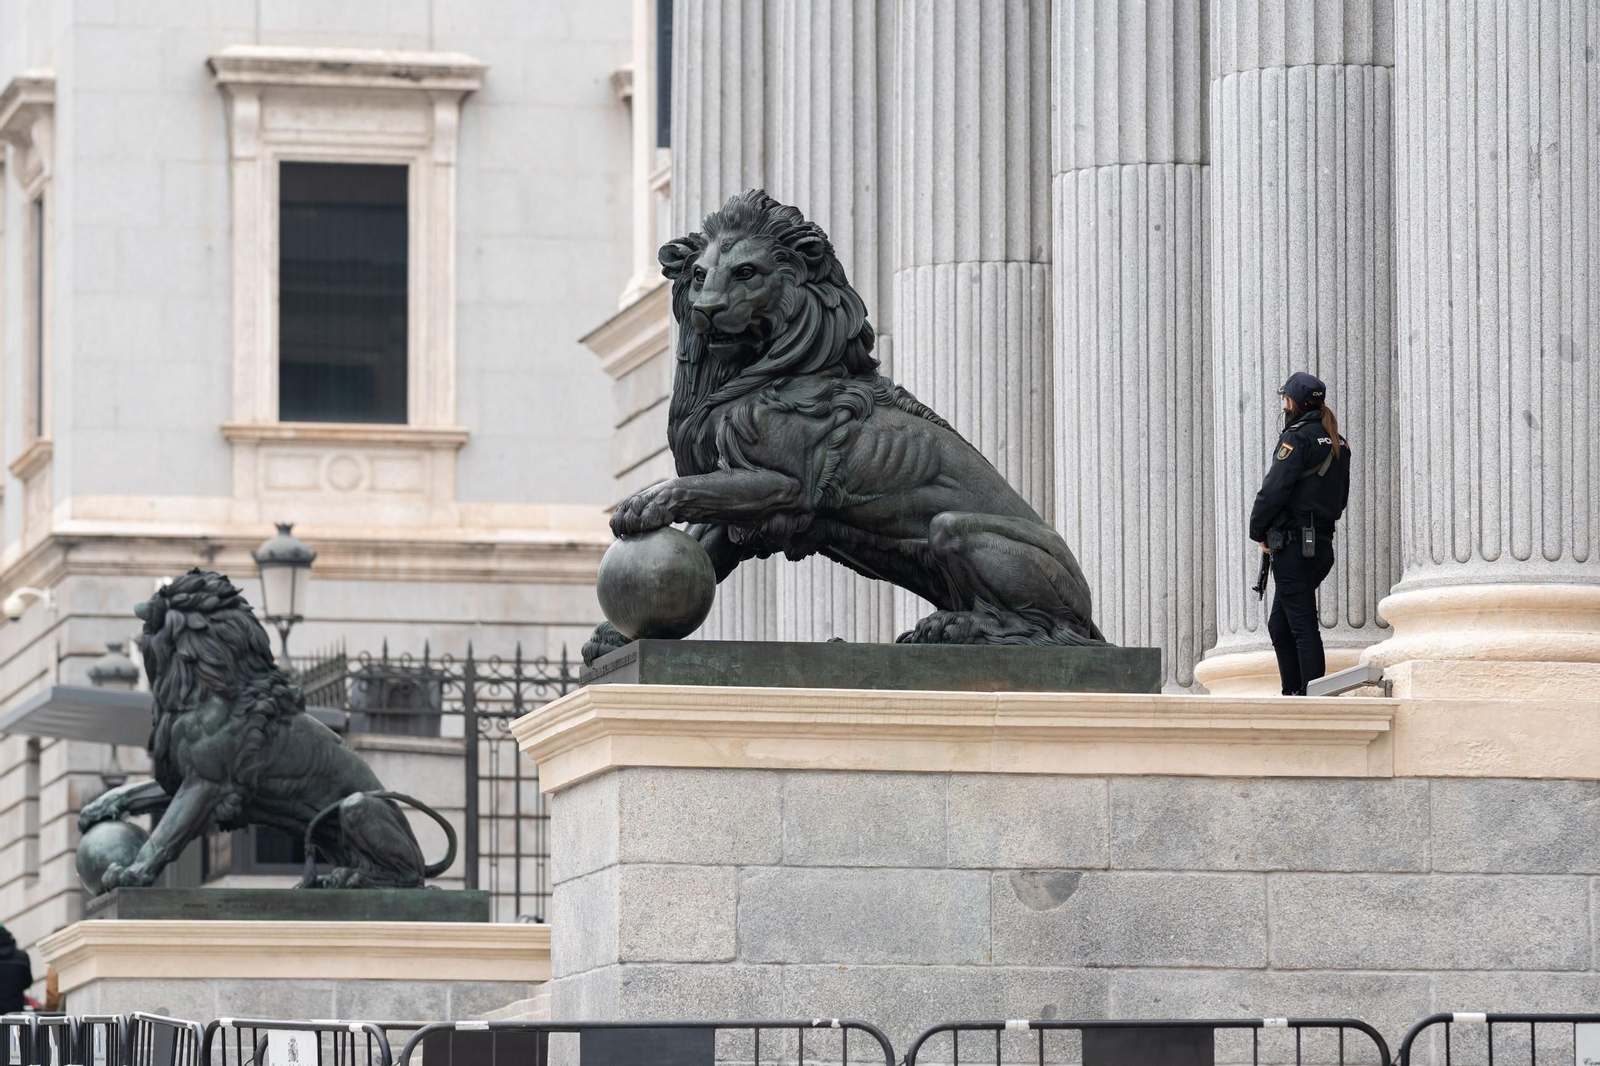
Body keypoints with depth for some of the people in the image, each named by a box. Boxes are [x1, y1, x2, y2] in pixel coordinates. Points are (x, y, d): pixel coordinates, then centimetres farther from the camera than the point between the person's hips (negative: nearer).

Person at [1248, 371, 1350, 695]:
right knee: (1280, 625, 16)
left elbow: (1273, 490, -16)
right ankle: (1292, 694, 16)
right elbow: (1341, 498, 20)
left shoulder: (1298, 438, -11)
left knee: (1302, 626, -9)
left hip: (1293, 545, -9)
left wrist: (1258, 531, -3)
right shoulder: (1337, 443, 15)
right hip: (1322, 543, 9)